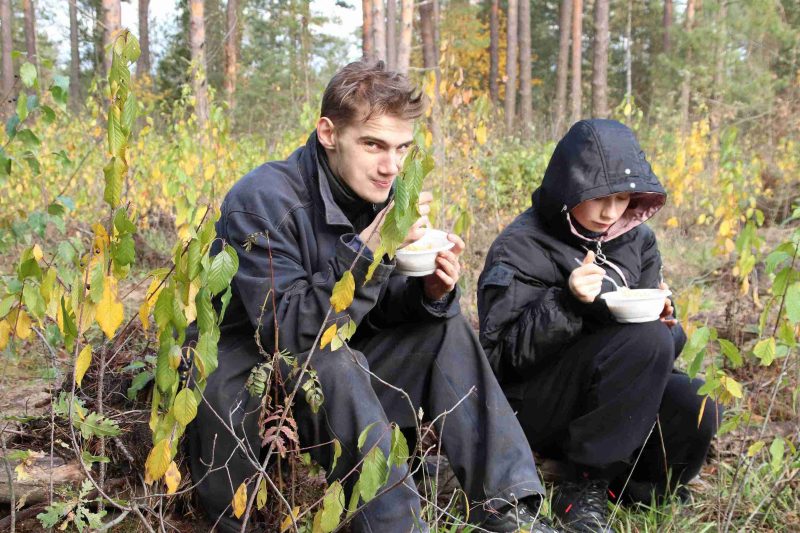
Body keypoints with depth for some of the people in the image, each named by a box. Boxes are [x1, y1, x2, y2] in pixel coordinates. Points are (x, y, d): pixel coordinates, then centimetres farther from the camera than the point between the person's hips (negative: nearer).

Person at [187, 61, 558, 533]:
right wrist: (366, 251, -40)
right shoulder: (263, 200, -23)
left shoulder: (379, 194, -1)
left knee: (445, 328, -5)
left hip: (325, 378, 7)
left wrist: (430, 291, -19)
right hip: (238, 383, -7)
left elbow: (378, 312, 3)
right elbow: (286, 331, -30)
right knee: (334, 365, -35)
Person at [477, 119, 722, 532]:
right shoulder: (521, 247, -10)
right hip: (532, 410, -5)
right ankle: (585, 484, -18)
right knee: (646, 339, -29)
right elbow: (500, 355, -16)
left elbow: (667, 336, 14)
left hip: (596, 401, 5)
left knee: (696, 407, -26)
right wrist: (566, 302, -28)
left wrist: (661, 319, -11)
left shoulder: (636, 239, 8)